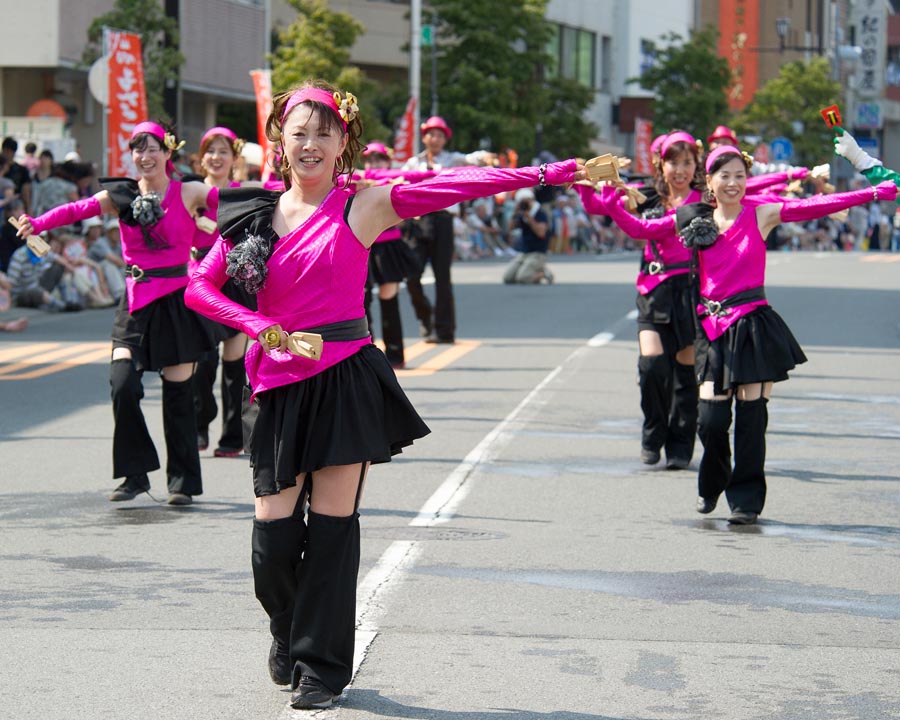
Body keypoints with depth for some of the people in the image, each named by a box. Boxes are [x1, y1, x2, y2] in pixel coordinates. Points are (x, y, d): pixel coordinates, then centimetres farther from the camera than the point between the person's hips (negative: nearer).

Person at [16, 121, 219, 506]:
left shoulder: (187, 193, -2)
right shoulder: (122, 195, 3)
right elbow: (79, 209, -9)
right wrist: (37, 224, -24)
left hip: (176, 300, -2)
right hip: (136, 301, 2)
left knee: (177, 392, 3)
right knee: (123, 385, -11)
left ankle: (183, 481, 15)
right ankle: (135, 474, 5)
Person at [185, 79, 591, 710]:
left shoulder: (363, 206, -1)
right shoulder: (255, 216, 6)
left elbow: (457, 186, -9)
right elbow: (200, 287, 2)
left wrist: (549, 174, -15)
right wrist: (269, 332, -12)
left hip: (346, 381, -2)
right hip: (283, 388, 2)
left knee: (332, 527, -2)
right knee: (273, 535, 1)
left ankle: (322, 665, 10)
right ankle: (290, 639, 30)